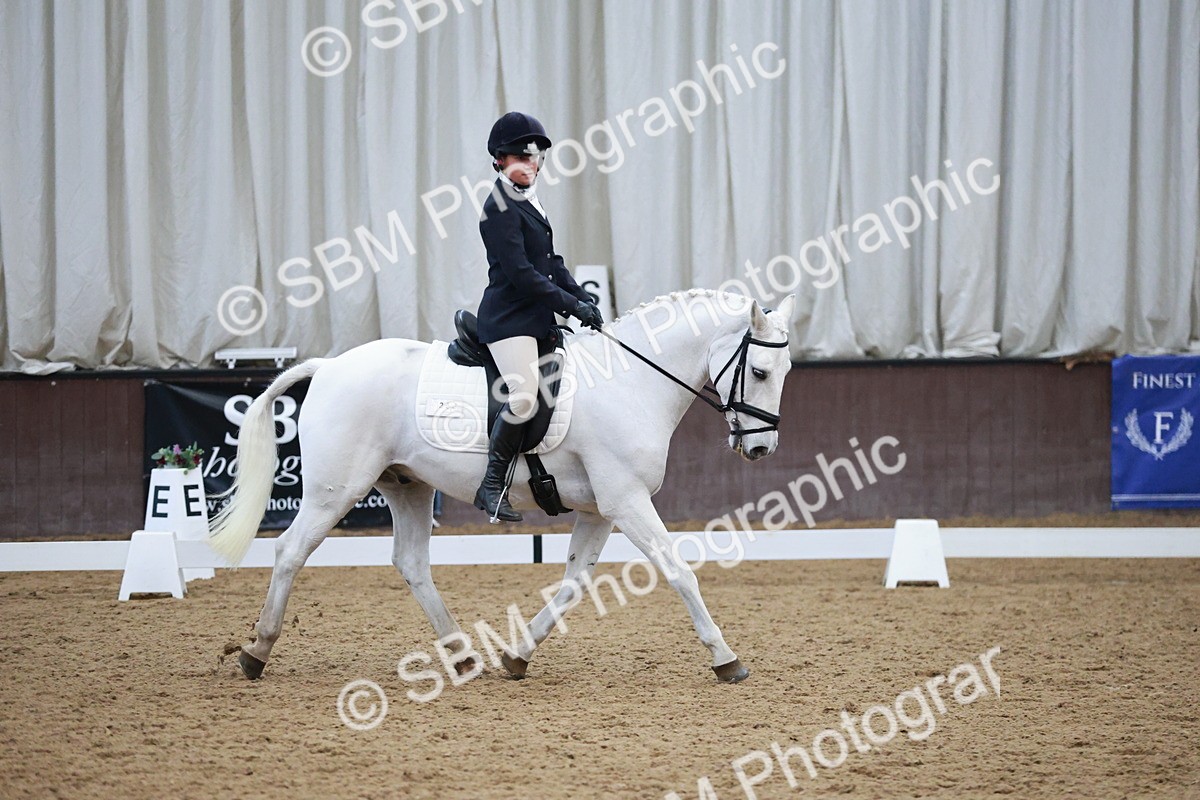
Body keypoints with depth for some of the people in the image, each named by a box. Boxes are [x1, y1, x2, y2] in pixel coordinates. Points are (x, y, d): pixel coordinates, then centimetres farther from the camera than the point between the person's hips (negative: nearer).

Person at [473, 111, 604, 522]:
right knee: (524, 397, -25)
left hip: (536, 316, 11)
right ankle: (492, 485, -17)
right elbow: (521, 273, -18)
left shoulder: (529, 202, 17)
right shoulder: (500, 208, -12)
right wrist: (570, 304, -17)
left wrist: (583, 299, 9)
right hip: (508, 317, -11)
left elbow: (550, 263, 22)